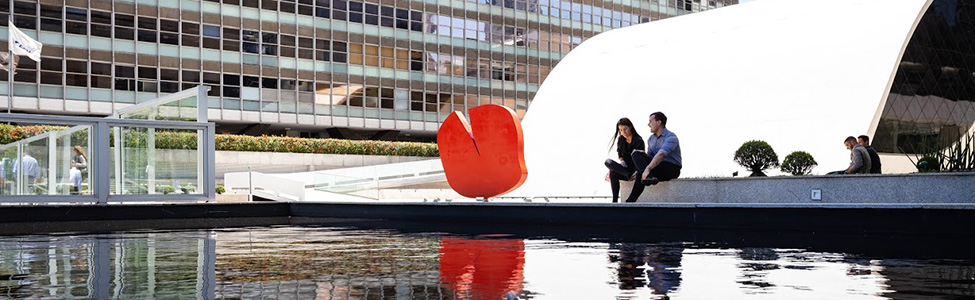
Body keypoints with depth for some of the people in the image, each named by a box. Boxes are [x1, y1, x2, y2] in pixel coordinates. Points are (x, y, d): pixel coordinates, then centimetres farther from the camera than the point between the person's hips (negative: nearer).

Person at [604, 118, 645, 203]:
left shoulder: (638, 141, -10)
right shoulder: (621, 140, 9)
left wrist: (637, 172, -32)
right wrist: (621, 160, -1)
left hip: (634, 169, -6)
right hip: (625, 168, 6)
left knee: (613, 174, -30)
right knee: (608, 162, -25)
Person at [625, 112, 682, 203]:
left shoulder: (671, 137, -12)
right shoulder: (651, 138, 16)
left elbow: (661, 155, -27)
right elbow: (650, 156, 17)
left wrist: (648, 169, -39)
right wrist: (644, 154, -8)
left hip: (672, 169, -7)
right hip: (657, 166, 7)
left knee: (641, 174, -28)